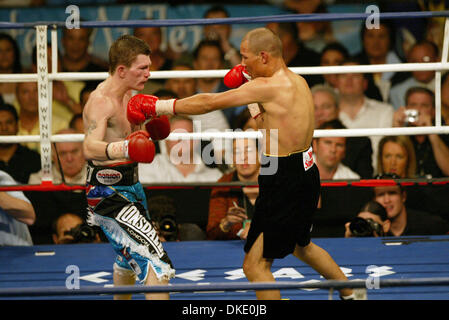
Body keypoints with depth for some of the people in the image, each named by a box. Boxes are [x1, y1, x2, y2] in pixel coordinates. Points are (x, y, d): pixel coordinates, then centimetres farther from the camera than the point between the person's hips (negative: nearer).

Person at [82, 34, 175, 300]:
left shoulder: (128, 95, 6)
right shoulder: (101, 101, -23)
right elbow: (90, 147, -41)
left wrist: (147, 129, 4)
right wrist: (120, 149, -62)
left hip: (130, 186, 10)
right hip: (109, 195, -10)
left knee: (130, 257, 29)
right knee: (155, 259, -22)